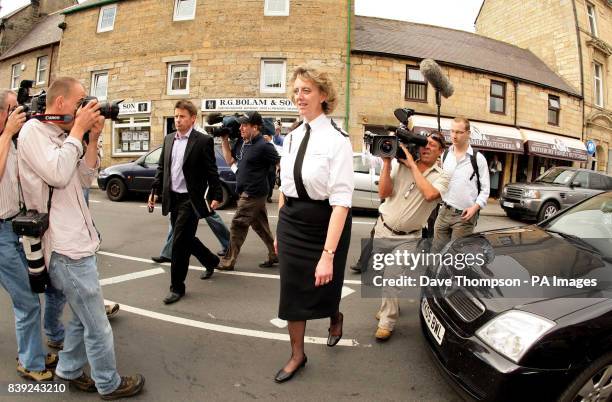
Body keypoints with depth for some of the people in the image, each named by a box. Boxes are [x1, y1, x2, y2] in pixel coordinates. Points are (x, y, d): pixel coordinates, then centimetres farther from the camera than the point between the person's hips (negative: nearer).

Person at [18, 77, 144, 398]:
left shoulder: (59, 135, 15)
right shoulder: (33, 131, -11)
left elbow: (83, 179, 13)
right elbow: (58, 175, -25)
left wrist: (92, 139, 3)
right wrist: (78, 130, -16)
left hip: (76, 241, 9)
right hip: (65, 247, -9)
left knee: (84, 317, 22)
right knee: (97, 326, 3)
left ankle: (68, 369, 39)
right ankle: (109, 385, 19)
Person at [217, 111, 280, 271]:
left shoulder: (263, 146, -18)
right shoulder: (241, 142, 7)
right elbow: (230, 160, 15)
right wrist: (224, 140, 8)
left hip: (253, 194, -9)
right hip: (247, 192, 9)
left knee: (237, 226, -2)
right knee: (260, 226, 16)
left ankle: (228, 262, 10)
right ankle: (275, 255, 28)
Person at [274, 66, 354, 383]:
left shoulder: (337, 140, -17)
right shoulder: (291, 137, 4)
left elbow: (341, 201, -23)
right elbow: (284, 187, 12)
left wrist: (328, 254, -26)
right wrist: (280, 230, 14)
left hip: (324, 224, -5)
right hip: (291, 223, 6)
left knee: (322, 288, 15)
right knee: (291, 291, 13)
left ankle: (335, 317, 53)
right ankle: (297, 354, 36)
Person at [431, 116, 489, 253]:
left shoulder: (478, 158, -4)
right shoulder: (445, 155, 9)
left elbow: (485, 189, -3)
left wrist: (475, 207, -14)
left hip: (465, 215, -4)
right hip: (444, 211, 4)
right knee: (436, 251, 9)